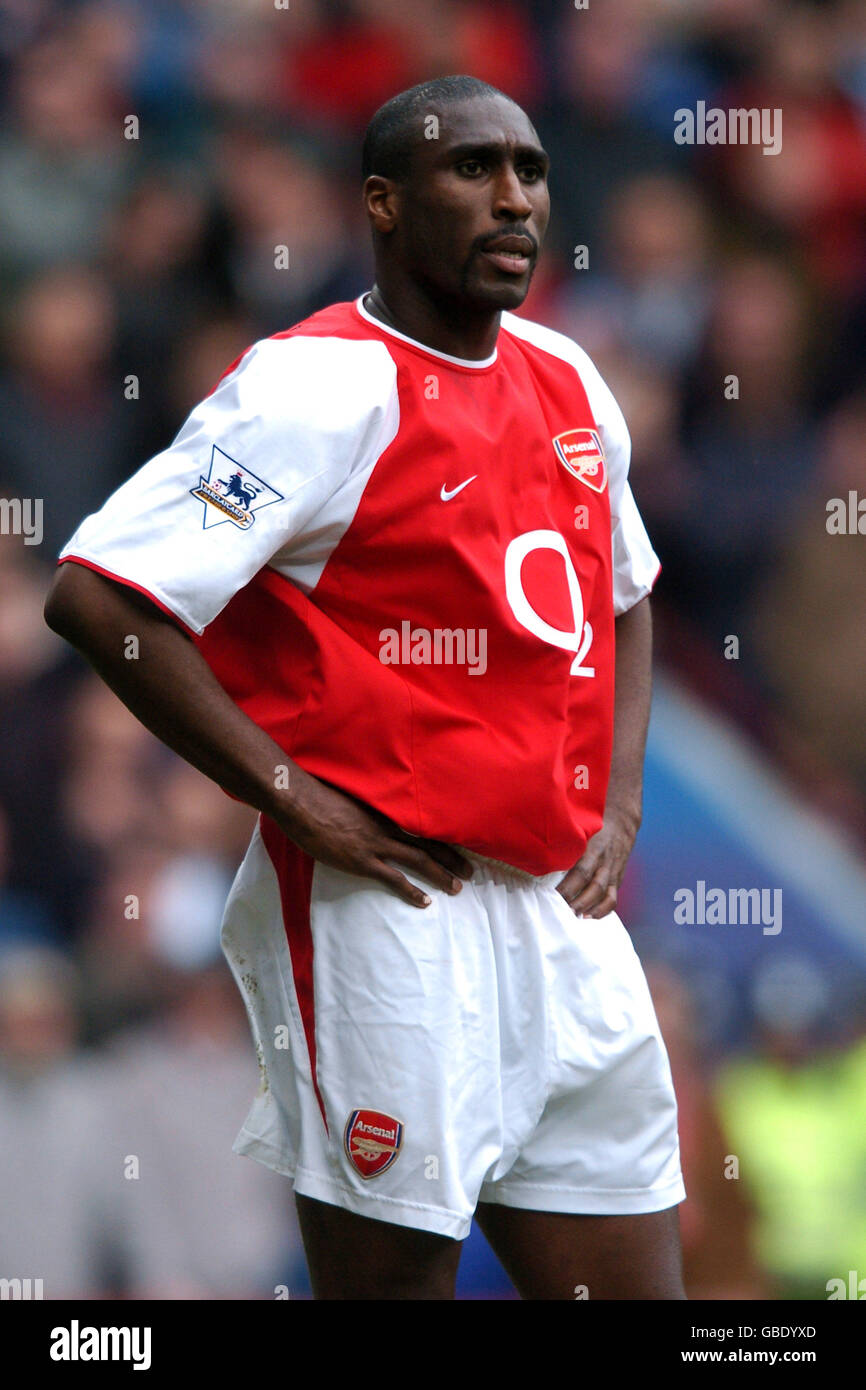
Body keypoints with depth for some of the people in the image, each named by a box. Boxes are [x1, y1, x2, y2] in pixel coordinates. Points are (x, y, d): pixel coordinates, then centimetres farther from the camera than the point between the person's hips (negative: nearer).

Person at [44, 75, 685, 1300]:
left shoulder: (569, 386, 13)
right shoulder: (319, 388, -11)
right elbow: (98, 597, -19)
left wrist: (617, 809, 14)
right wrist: (295, 801, -17)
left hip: (565, 916, 8)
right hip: (396, 911, -8)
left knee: (633, 1278, 7)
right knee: (389, 1274, -3)